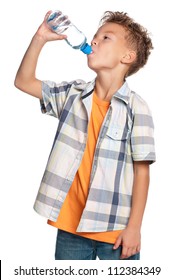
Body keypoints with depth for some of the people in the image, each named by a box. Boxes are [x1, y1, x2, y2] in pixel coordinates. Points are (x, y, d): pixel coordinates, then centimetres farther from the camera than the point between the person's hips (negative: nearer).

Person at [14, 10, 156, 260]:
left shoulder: (136, 108, -10)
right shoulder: (73, 94, 5)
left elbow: (141, 172, -9)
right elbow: (23, 81, 10)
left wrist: (134, 227, -11)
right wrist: (40, 38, -1)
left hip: (114, 228, -4)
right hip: (70, 224, 4)